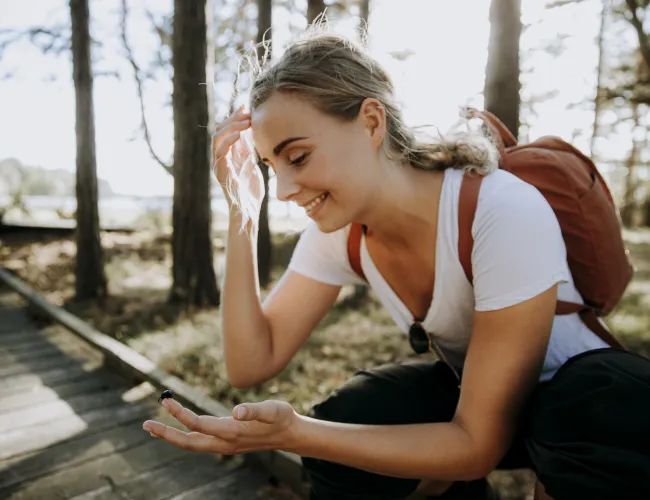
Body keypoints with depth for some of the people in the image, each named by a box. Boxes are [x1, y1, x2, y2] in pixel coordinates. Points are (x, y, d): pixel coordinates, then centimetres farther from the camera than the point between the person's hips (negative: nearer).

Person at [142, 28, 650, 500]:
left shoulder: (505, 213, -32)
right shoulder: (336, 232, -13)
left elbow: (479, 443, -28)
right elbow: (251, 364, -16)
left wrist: (292, 433, -39)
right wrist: (243, 213, -24)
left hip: (593, 398, -4)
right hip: (464, 390, 5)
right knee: (338, 439, -21)